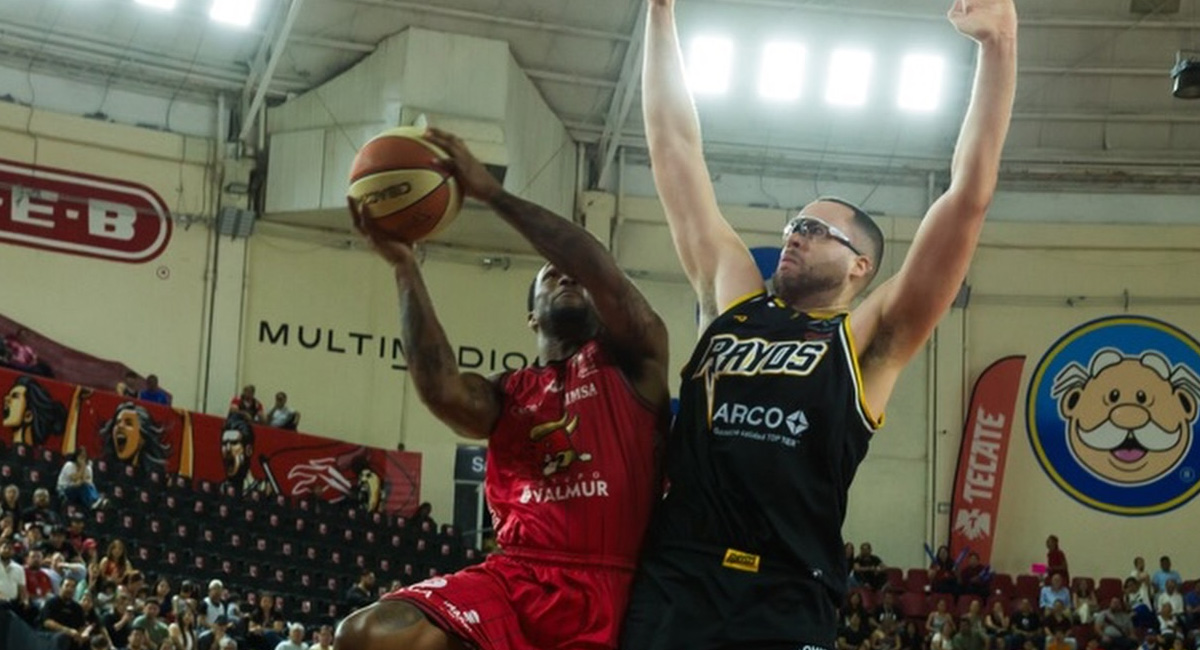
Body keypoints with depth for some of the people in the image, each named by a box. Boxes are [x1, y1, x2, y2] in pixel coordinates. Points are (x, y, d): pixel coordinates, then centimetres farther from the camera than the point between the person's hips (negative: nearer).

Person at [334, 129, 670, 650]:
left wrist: (490, 191, -5)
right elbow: (441, 390, -5)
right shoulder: (506, 396, 19)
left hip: (606, 586, -3)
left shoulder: (632, 364, 11)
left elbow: (601, 271, -7)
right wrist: (403, 266, -5)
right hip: (515, 577, 3)